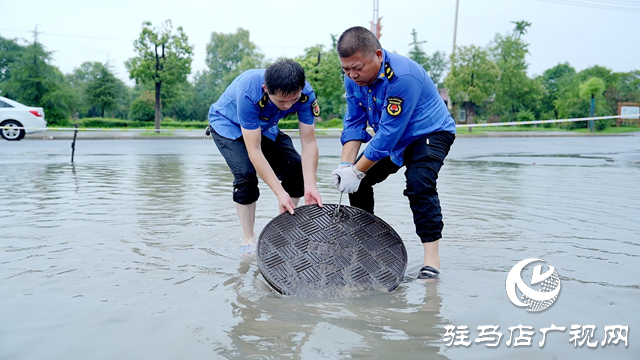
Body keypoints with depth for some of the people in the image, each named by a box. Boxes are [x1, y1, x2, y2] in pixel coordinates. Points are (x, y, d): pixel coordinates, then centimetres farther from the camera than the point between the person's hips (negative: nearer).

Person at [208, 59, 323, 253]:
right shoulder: (248, 92, -42)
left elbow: (308, 142, -27)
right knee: (246, 173, -26)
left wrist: (310, 186, -37)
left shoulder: (305, 93, -30)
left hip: (264, 127, 5)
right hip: (228, 124, -4)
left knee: (296, 168, -11)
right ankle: (248, 240, -10)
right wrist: (280, 193, -43)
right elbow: (254, 151, -41)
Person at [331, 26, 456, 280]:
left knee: (419, 183, -32)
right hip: (392, 139, 8)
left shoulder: (402, 77, -35)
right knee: (357, 180, 2)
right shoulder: (353, 78, -10)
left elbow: (388, 135, -35)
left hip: (429, 133, -8)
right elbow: (354, 124, -7)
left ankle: (432, 259, -24)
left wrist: (357, 171, -30)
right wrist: (346, 165, -20)